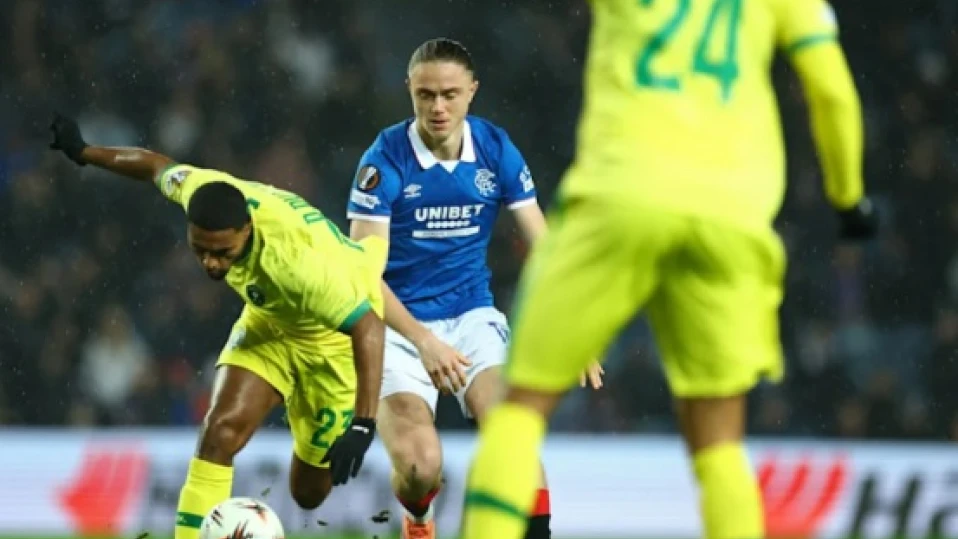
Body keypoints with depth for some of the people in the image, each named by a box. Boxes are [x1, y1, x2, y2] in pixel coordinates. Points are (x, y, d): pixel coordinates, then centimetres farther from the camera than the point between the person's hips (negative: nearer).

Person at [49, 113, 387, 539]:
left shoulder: (294, 260, -45)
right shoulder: (200, 190, -26)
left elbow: (368, 326, -45)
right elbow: (159, 167, -3)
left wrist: (363, 425, -51)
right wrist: (84, 152, 12)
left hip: (335, 333, -5)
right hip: (269, 320, 5)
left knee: (309, 492, 6)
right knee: (220, 431, -19)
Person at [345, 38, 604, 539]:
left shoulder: (496, 150, -3)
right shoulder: (385, 159, -14)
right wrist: (424, 341, -27)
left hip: (472, 316, 2)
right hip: (400, 326, -2)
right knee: (420, 465, -20)